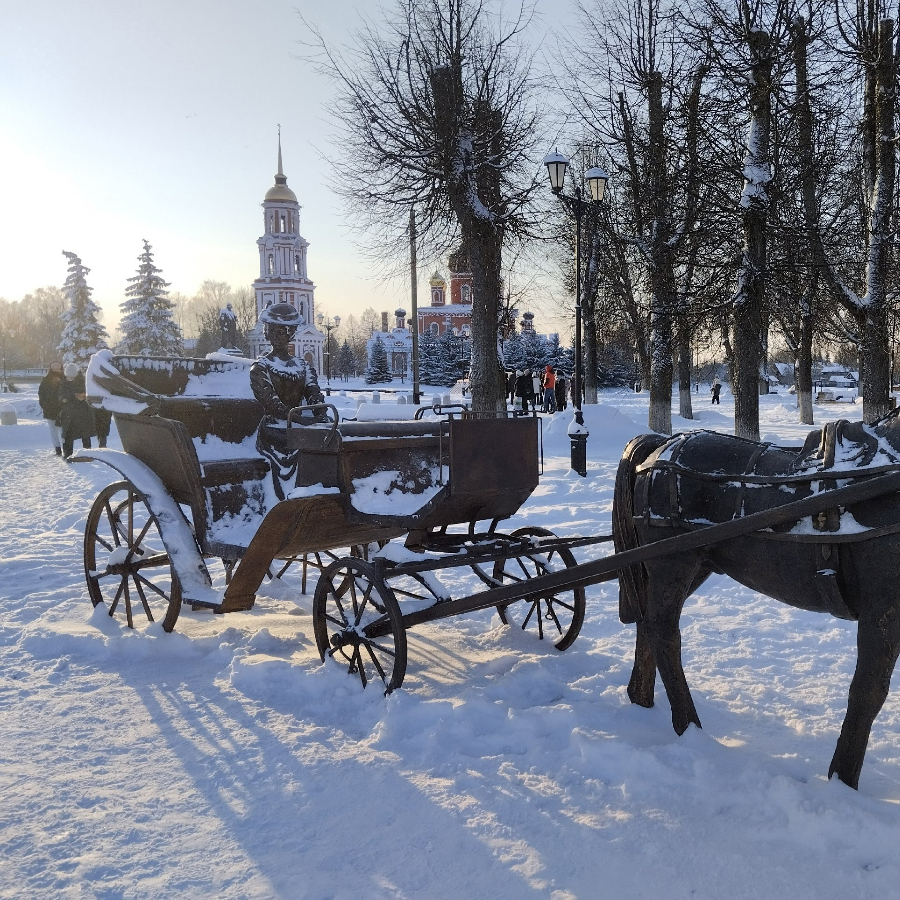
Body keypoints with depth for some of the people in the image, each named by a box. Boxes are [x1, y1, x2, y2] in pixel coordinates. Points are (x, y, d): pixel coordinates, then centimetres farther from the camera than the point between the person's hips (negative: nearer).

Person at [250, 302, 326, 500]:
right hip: (274, 436, -4)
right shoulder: (260, 368, 2)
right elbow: (270, 402, -13)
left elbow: (313, 394, 1)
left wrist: (320, 413, -23)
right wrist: (300, 418, -28)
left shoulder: (304, 367, 17)